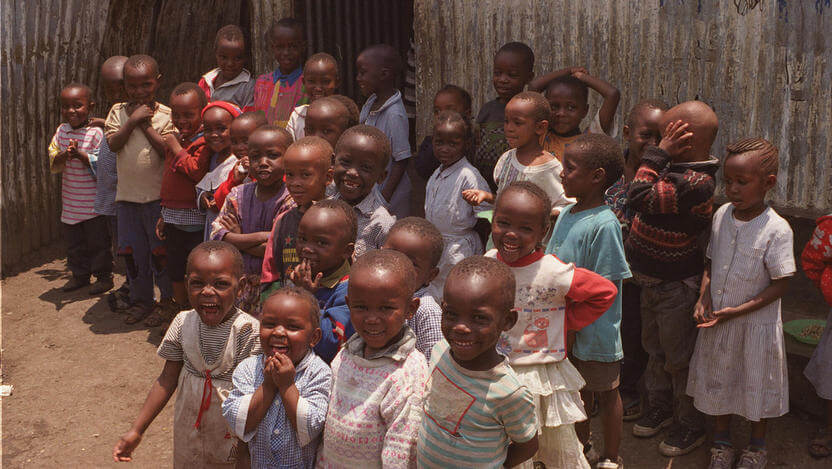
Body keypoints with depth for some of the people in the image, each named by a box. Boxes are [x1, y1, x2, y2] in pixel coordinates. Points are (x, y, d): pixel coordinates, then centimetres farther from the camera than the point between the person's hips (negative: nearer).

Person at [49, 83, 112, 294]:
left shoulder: (96, 132, -11)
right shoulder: (61, 131, 5)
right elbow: (54, 164, 0)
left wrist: (80, 154, -26)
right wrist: (65, 155, -19)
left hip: (93, 201, -6)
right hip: (70, 200, 6)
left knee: (97, 240, 3)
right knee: (74, 241, 15)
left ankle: (104, 276, 17)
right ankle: (80, 274, 29)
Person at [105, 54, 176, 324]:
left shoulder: (166, 115, -4)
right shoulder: (118, 112, 5)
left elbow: (168, 149, -15)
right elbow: (113, 144, -7)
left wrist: (146, 125, -14)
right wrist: (133, 121, -14)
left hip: (158, 195, -3)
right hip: (126, 194, 4)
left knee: (161, 251, 3)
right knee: (133, 251, 11)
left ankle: (169, 300, 19)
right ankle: (141, 300, 25)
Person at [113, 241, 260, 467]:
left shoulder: (249, 331, -22)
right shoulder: (183, 323, -9)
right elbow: (168, 378, 0)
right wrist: (136, 431, 3)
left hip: (231, 432, -4)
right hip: (187, 429, 4)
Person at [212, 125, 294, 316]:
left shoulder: (292, 200, -12)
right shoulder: (238, 195, 4)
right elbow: (217, 236, -4)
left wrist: (237, 239, -11)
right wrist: (258, 237, -18)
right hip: (240, 284, 4)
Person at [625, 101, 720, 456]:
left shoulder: (694, 184, -31)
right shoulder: (680, 169, 0)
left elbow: (639, 197, -35)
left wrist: (660, 152, -28)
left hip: (675, 287, -10)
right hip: (652, 280, 10)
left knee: (678, 359, 8)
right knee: (655, 348, 24)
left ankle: (691, 426, 27)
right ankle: (660, 407, 44)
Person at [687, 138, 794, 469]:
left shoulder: (776, 229, -21)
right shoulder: (722, 215, -5)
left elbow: (780, 284, -16)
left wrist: (738, 311, -21)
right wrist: (704, 295, -9)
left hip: (756, 323, -4)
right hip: (716, 319, 5)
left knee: (757, 385, 15)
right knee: (719, 379, 19)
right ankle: (722, 442, 41)